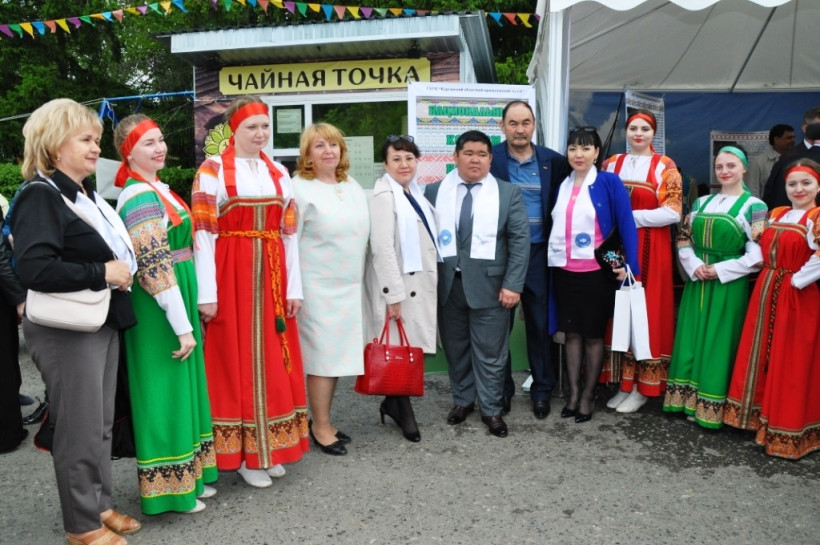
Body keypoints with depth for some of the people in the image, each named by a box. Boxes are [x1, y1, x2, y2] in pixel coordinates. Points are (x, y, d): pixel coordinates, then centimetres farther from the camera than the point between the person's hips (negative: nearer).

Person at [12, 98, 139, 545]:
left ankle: (99, 505, 32)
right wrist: (102, 273, -21)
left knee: (102, 423, 17)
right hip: (67, 330, -9)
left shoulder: (88, 194, 13)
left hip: (103, 322, 9)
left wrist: (123, 264, 8)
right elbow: (34, 268, -27)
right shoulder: (40, 195, -15)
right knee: (80, 428, 2)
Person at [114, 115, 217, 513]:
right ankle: (168, 488, 17)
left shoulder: (155, 189, 12)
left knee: (181, 384, 16)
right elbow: (154, 268, -22)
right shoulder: (141, 197, -17)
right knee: (165, 388, 1)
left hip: (178, 303, 10)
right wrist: (183, 326, -20)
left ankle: (190, 475, 31)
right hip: (160, 310, -10)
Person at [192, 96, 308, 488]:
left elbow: (289, 233, 11)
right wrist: (207, 292, -14)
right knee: (235, 359, 3)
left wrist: (293, 286, 6)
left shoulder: (279, 173, 12)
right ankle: (243, 454, 15)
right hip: (230, 276, -5)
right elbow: (202, 233, -9)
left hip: (271, 276, 5)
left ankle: (269, 448, 25)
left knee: (272, 361, 10)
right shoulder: (212, 171, -3)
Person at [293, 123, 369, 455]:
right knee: (322, 357, 0)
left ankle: (323, 420, 26)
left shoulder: (354, 187, 12)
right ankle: (321, 427, 15)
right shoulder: (300, 189, -8)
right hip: (318, 287, -6)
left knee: (338, 356, 11)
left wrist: (359, 277, 15)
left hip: (350, 286, 6)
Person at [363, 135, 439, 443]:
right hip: (399, 284, -9)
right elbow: (382, 247, -21)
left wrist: (431, 278, 20)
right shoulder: (384, 196, -15)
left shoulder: (414, 191, 12)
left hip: (419, 283, 9)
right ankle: (402, 410, 14)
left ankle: (393, 403, 27)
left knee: (412, 347, 12)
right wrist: (394, 294, -22)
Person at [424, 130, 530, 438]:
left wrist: (513, 284, -11)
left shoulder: (508, 193, 2)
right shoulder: (435, 192, 7)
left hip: (489, 285, -2)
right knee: (455, 348, 14)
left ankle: (491, 409, 20)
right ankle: (462, 401, 32)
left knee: (490, 352, 5)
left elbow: (520, 240, -3)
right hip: (447, 284, 2)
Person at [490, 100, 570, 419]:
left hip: (538, 253, 2)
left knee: (540, 324, 9)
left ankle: (542, 390, 24)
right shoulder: (490, 159, -2)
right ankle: (501, 390, 23)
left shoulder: (553, 161, 4)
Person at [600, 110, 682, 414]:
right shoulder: (611, 164, 11)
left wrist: (631, 217, -13)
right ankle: (624, 384, 17)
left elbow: (673, 212, -8)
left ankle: (643, 388, 11)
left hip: (651, 250, -3)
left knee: (647, 312, 1)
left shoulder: (665, 167, 0)